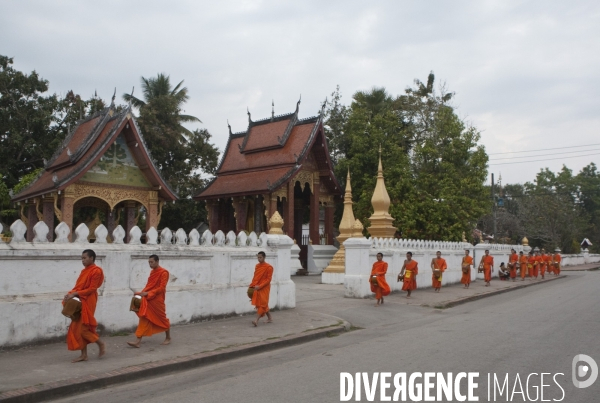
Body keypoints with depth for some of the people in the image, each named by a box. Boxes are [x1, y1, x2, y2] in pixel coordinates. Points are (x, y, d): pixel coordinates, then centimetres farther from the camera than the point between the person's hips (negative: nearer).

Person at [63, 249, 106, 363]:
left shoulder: (96, 271, -12)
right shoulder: (84, 271, 15)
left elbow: (91, 289, -16)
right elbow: (78, 286, 14)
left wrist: (75, 294, -20)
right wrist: (70, 294, -5)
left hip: (87, 302, -9)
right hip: (80, 302, 9)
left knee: (83, 328, -7)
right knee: (77, 329, 8)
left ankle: (101, 344, 12)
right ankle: (84, 354, 14)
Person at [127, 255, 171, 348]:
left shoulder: (164, 273, -13)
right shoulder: (152, 272, 12)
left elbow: (161, 288, -18)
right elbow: (149, 285, 16)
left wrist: (148, 293, -23)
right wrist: (143, 293, -1)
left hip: (157, 300, -7)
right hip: (148, 299, 7)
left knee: (162, 319, 6)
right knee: (144, 319, 1)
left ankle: (168, 338, 23)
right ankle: (138, 341, -1)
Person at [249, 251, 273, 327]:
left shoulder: (269, 267, -11)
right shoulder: (257, 266, 9)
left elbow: (268, 279, -14)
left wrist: (260, 286, -21)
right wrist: (252, 285, 2)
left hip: (264, 288, -7)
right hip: (257, 288, 7)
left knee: (262, 304, -10)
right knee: (264, 304, 12)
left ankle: (256, 320, -17)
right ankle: (270, 318, 25)